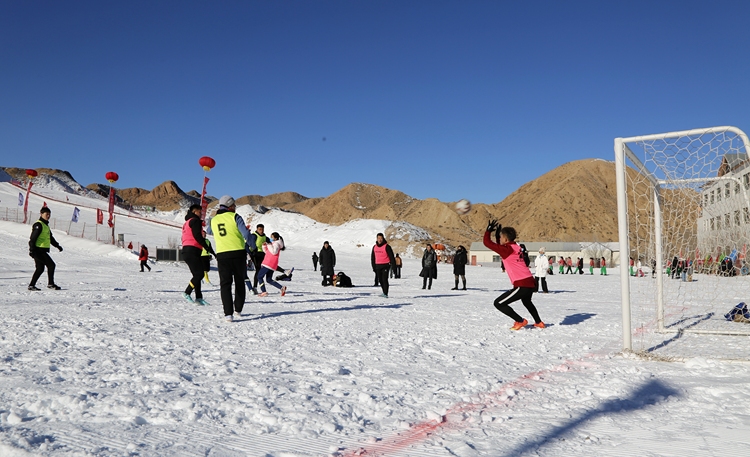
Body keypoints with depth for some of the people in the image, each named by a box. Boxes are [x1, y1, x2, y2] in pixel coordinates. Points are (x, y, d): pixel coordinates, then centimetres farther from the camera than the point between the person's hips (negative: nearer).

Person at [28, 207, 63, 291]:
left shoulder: (46, 225, 19)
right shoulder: (38, 225, -11)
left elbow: (50, 238, 29)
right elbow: (33, 238, -17)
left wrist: (57, 245, 29)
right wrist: (32, 250, -22)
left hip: (42, 251, 10)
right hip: (38, 250, -10)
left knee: (40, 268, 12)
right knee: (51, 265, -8)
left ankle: (32, 285, 16)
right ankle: (50, 284, -3)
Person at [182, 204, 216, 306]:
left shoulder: (187, 222, 25)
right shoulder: (195, 221, -5)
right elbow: (197, 236, -16)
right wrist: (208, 248, -15)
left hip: (186, 251, 10)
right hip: (192, 251, -10)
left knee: (197, 274, 9)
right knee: (199, 273, -9)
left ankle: (198, 297, 5)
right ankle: (187, 293, -8)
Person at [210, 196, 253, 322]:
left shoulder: (214, 220, 11)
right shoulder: (234, 217, -4)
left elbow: (210, 232, 30)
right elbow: (246, 234, -11)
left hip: (222, 255, 2)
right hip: (238, 253, -2)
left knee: (225, 283, 3)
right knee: (239, 282, 15)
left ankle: (228, 313, -8)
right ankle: (238, 309, 23)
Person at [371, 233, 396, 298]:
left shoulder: (386, 247, -7)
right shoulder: (374, 247, 10)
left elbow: (391, 256, -9)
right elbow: (373, 257, 17)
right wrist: (374, 267, 14)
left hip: (385, 265, -6)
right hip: (378, 266, 6)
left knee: (384, 279, -12)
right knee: (380, 280, 11)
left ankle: (385, 293, -12)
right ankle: (384, 292, 24)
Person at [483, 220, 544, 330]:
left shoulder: (507, 249, -10)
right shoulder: (516, 247, 13)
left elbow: (487, 243, -9)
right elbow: (500, 246, 33)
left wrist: (488, 230, 3)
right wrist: (500, 231, 28)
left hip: (522, 285, -9)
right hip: (531, 283, 9)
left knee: (498, 303, -3)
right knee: (526, 301, 39)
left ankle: (520, 321, 1)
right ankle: (539, 323, 46)